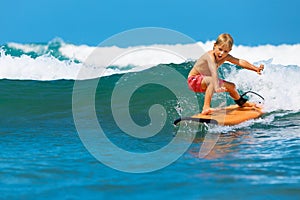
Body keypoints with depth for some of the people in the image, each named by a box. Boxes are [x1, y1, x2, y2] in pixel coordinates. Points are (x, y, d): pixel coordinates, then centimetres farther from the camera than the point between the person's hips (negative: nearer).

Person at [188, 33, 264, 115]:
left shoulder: (226, 57, -10)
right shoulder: (210, 56, -34)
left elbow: (240, 62, -20)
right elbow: (214, 72, -49)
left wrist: (256, 69, -31)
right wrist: (217, 87, -63)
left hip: (206, 81, 8)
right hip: (194, 80, -8)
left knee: (231, 86, 12)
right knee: (212, 81, -38)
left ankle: (242, 102, 42)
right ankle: (206, 108, -45)